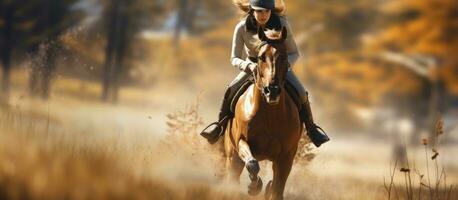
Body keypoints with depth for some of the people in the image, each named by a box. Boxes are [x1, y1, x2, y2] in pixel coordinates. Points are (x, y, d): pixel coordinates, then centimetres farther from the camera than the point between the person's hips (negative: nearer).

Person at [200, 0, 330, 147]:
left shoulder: (282, 25, -21)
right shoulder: (242, 28, -20)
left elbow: (294, 53, -10)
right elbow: (234, 59, -16)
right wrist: (249, 66, -37)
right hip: (252, 66, 0)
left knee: (301, 93, -21)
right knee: (231, 90, -25)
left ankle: (311, 128, 3)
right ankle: (220, 126, -5)